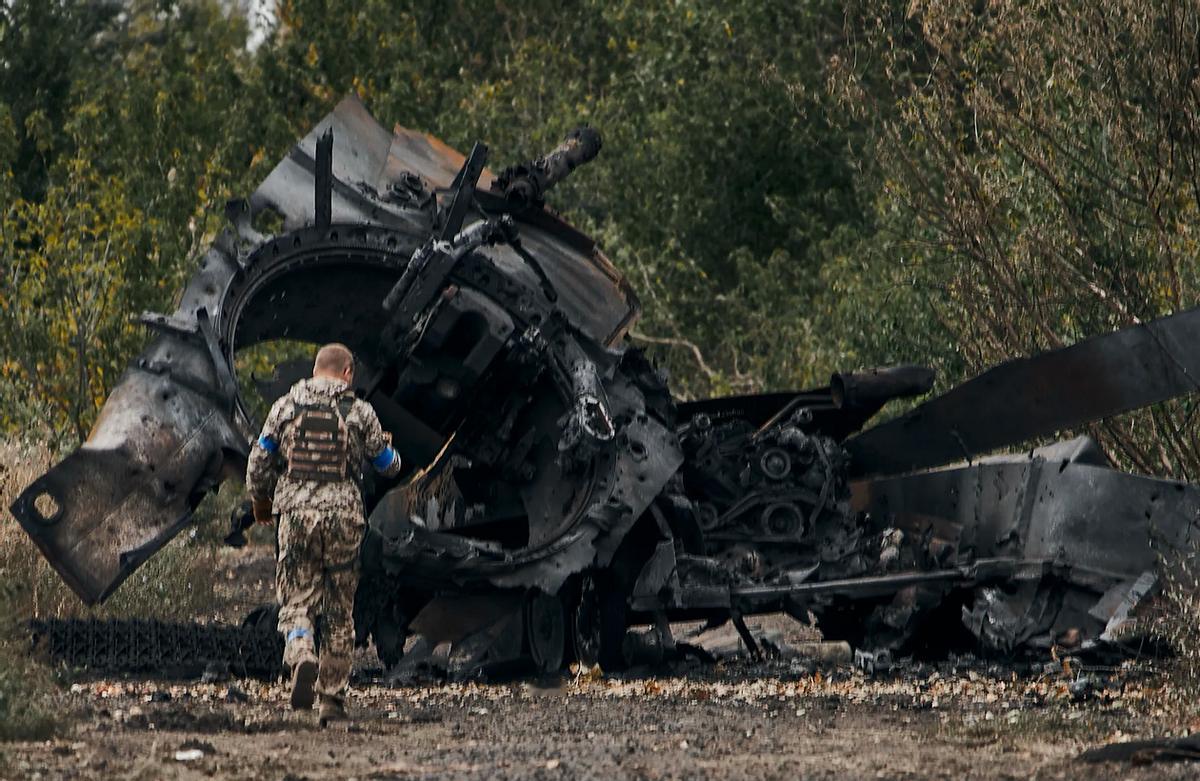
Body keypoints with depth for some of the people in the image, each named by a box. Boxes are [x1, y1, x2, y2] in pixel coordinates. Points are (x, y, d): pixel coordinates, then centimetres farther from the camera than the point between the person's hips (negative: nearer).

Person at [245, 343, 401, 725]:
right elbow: (388, 465, 10)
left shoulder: (286, 406, 4)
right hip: (343, 515, 0)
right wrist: (387, 448, 34)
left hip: (295, 512, 0)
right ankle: (333, 697, 10)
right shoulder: (359, 412, 1)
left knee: (296, 601, 6)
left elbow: (259, 462, 5)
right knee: (339, 611, 9)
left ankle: (301, 655, -26)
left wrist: (260, 502, 23)